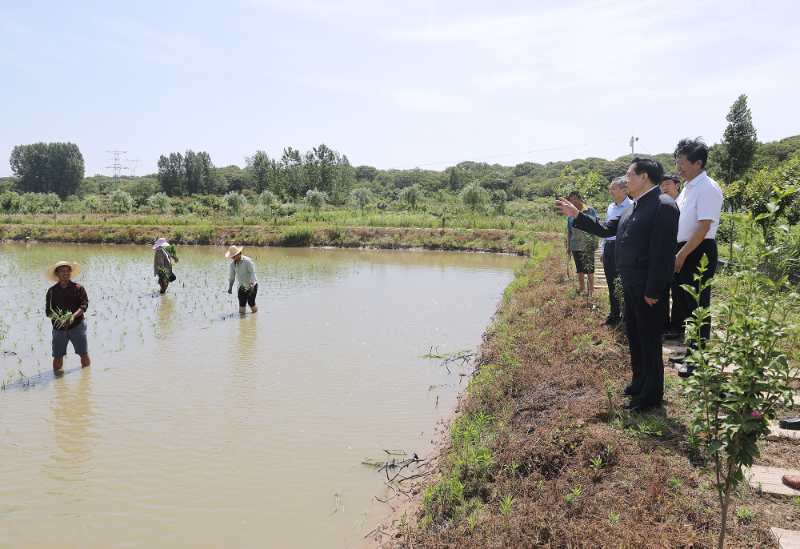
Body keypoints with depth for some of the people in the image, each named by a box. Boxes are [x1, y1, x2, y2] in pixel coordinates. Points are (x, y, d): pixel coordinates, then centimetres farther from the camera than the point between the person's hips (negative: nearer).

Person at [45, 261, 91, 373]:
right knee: (57, 357, 1)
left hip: (77, 326, -1)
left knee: (84, 354, -1)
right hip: (59, 327, 1)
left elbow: (84, 304, -9)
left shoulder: (78, 288, 2)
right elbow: (48, 311, 4)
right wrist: (54, 316, -19)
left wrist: (73, 316, -25)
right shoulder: (51, 291, 7)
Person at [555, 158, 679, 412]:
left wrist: (652, 291, -22)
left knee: (649, 340, 3)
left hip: (648, 288, -9)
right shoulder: (633, 207, 12)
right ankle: (640, 383, 37)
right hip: (631, 285, 9)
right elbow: (605, 229, 18)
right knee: (634, 335, 20)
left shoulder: (663, 205, -17)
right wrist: (576, 215, 11)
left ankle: (652, 394, 18)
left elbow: (663, 252, -22)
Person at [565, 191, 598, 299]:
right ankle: (581, 290, 24)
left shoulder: (590, 210, -3)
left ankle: (590, 293, 4)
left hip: (588, 245, -4)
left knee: (589, 270, -2)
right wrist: (568, 246, 13)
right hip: (576, 246, 4)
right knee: (579, 271, 13)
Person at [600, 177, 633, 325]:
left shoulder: (631, 207, -11)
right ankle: (614, 314, 26)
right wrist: (602, 249, 17)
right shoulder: (610, 207, 12)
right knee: (611, 283, 14)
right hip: (609, 247, 7)